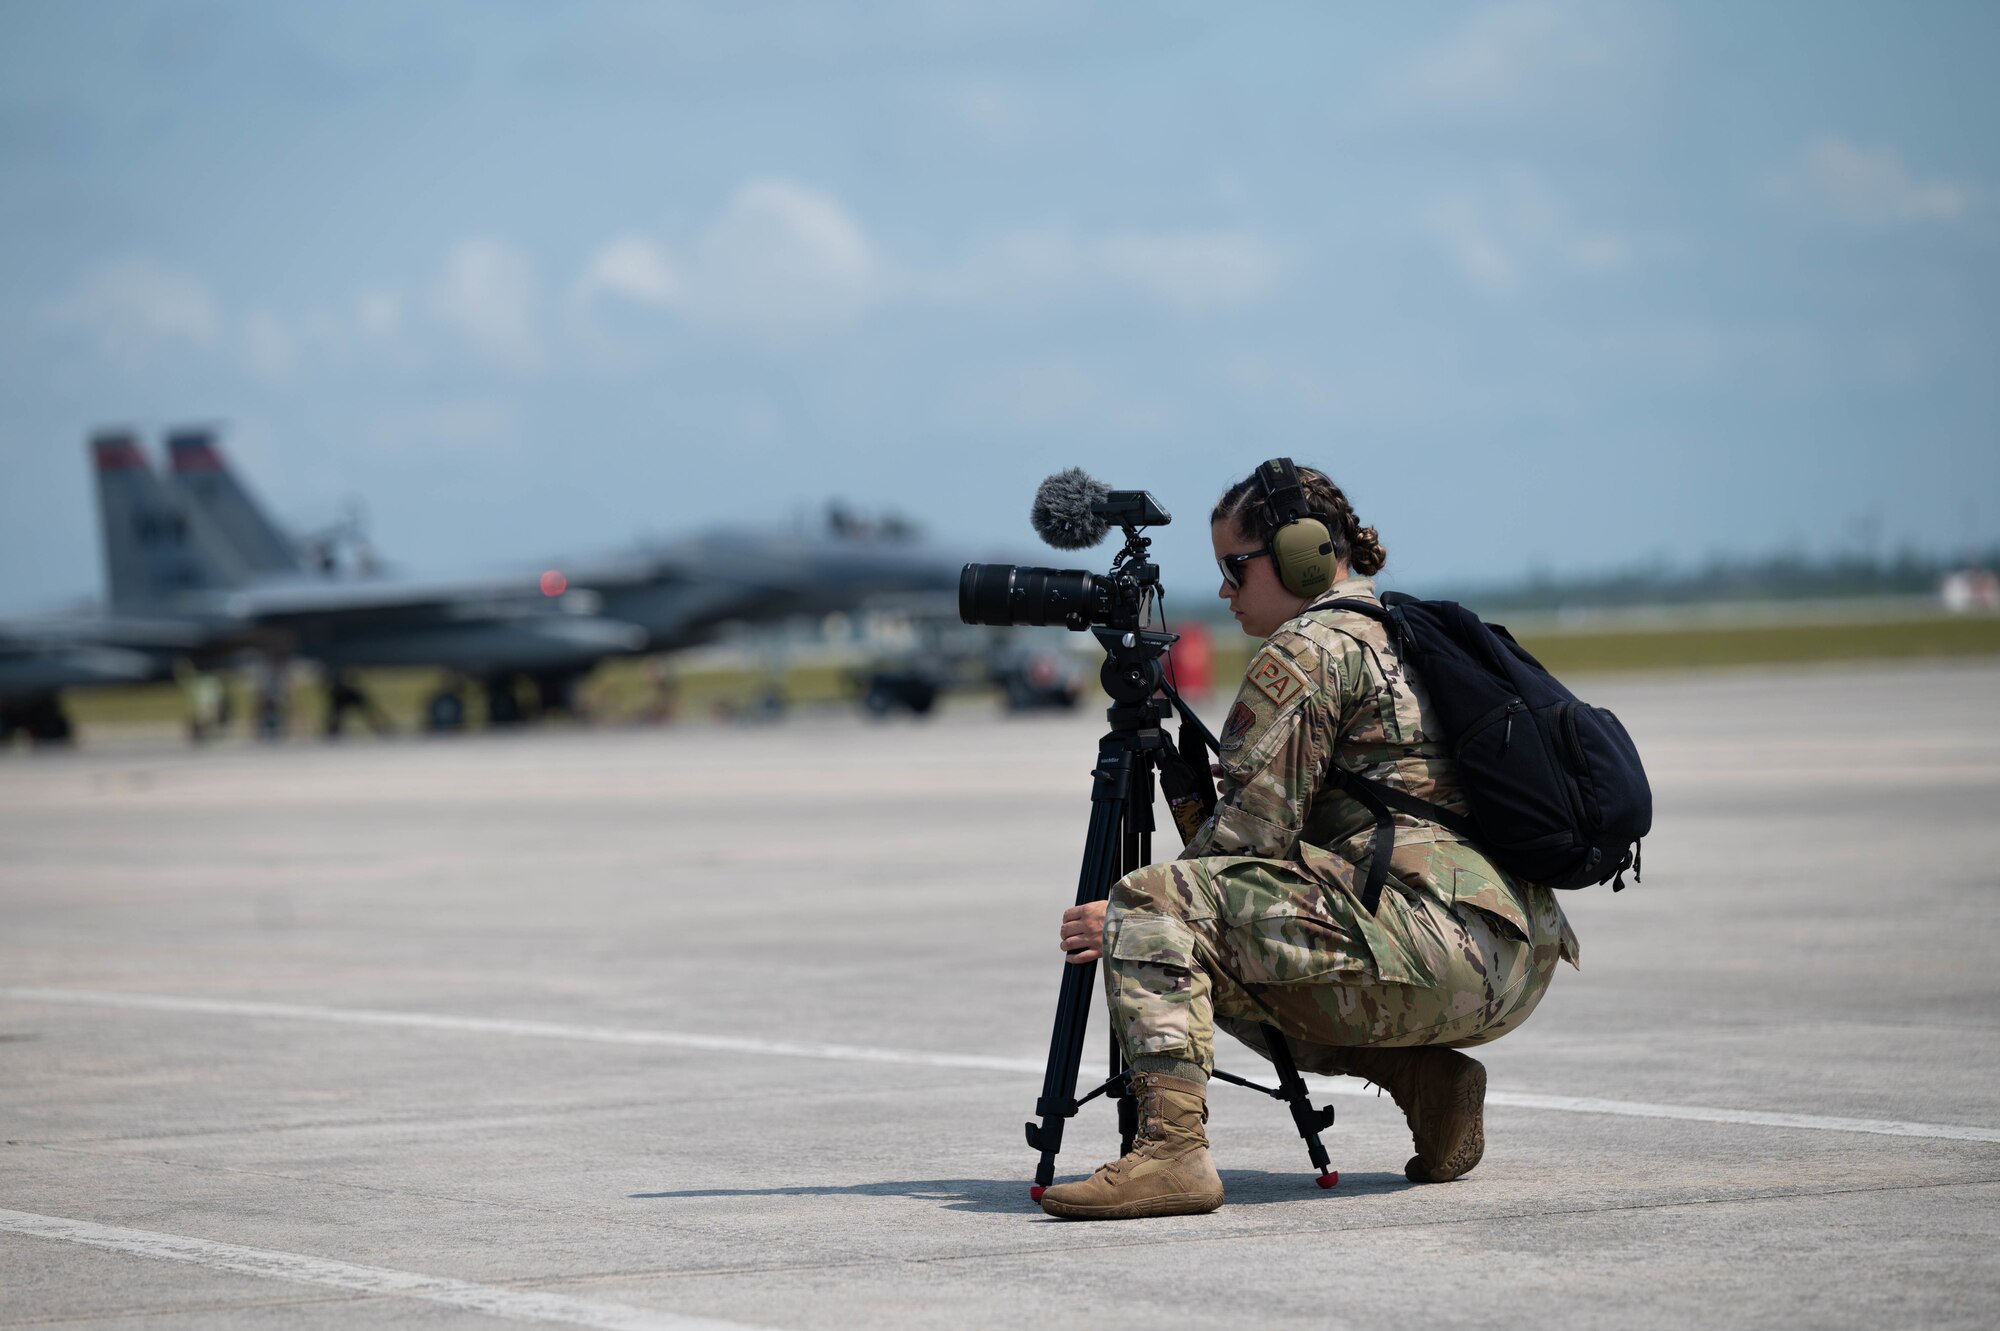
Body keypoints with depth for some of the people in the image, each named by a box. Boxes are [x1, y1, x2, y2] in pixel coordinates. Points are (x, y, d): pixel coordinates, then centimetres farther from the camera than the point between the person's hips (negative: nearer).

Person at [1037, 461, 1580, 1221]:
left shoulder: (1311, 650, -4)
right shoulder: (1405, 636, 26)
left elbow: (1253, 830, -9)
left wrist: (1129, 922, 2)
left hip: (1440, 936, -10)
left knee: (1154, 905, -13)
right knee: (1227, 948, 26)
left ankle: (1172, 1146, -29)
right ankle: (1424, 1077, 10)